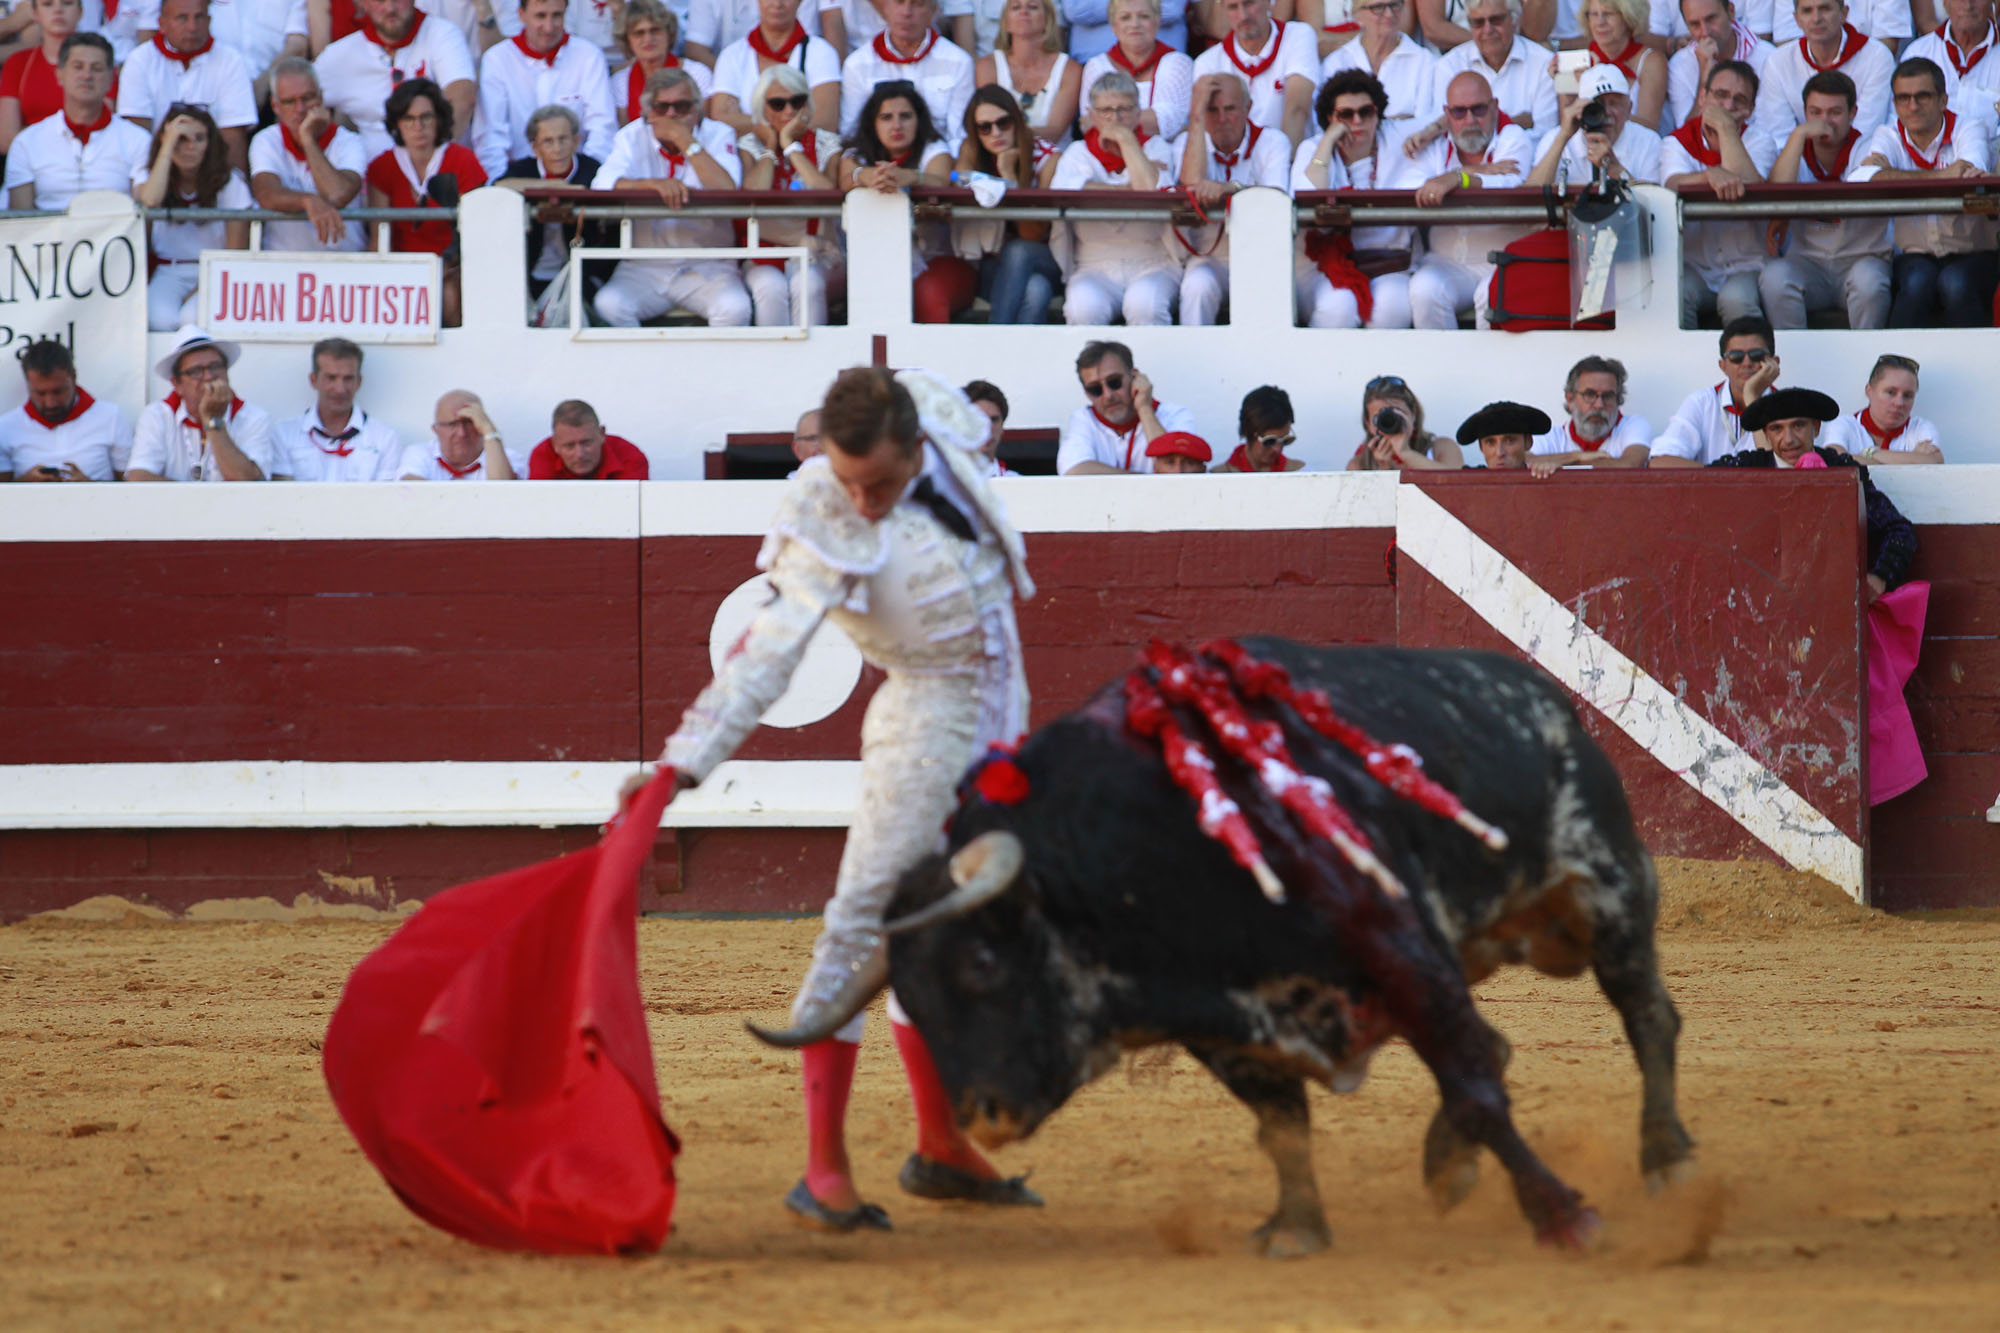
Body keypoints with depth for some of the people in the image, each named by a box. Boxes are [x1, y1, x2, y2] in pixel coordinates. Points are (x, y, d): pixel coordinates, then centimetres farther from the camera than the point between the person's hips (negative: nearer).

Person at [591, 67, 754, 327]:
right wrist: (653, 184, -30)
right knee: (609, 305, -29)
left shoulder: (718, 135, 3)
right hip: (644, 266, 1)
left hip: (707, 269, -1)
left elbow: (728, 191, -16)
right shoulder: (633, 137, 6)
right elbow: (602, 186, -13)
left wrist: (684, 140, -15)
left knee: (734, 308, -31)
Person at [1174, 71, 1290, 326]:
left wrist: (1230, 188, -38)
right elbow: (1192, 185, -17)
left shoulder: (1272, 143, 0)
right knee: (1198, 286, -32)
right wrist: (1197, 112, -15)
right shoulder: (1188, 143, 6)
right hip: (1209, 258, 1)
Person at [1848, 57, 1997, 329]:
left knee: (1955, 282, -32)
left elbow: (1973, 178, -25)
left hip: (1971, 255, -1)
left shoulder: (1969, 130, -2)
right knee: (1918, 280, -32)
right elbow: (1858, 180, -21)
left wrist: (1889, 174, -23)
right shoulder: (1890, 137, 2)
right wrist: (1939, 176, -27)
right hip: (1914, 257, 1)